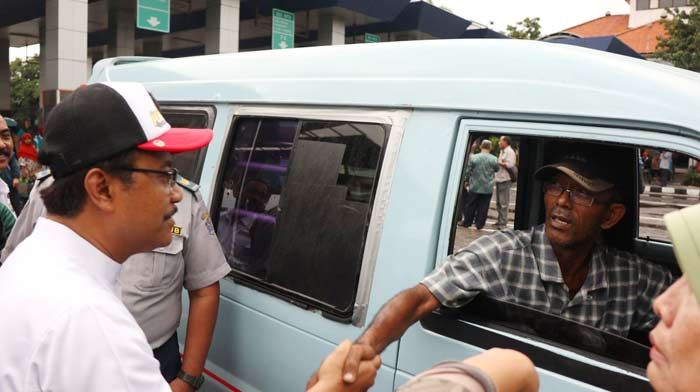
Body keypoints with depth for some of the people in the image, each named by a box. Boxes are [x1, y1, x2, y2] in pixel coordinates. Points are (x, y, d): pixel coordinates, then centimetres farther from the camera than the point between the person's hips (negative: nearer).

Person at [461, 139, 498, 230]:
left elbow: (468, 171, -4)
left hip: (475, 187, 0)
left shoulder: (473, 157, -9)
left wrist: (466, 180, 9)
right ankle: (479, 224, 11)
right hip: (488, 188, 0)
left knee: (470, 205, 11)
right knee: (483, 207, 7)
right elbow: (496, 169, 11)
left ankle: (467, 222, 18)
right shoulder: (494, 159, -6)